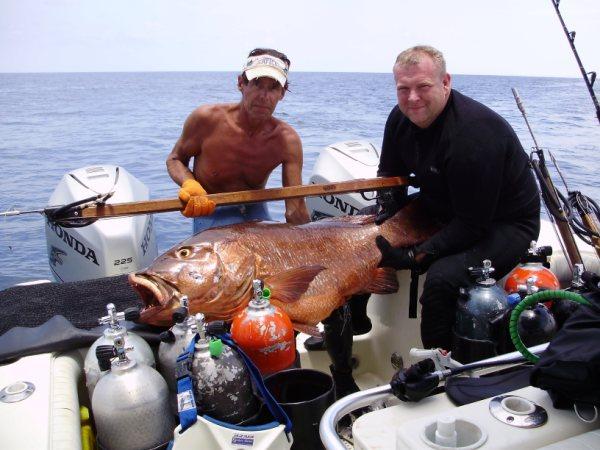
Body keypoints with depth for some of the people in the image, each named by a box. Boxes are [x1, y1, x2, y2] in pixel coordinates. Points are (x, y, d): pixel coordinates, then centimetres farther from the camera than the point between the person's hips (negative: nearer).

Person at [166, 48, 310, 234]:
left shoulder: (287, 140, -17)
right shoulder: (206, 119, -20)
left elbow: (295, 210, -18)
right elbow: (175, 159, -3)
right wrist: (189, 184, -25)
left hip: (256, 211, 3)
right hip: (210, 210, -2)